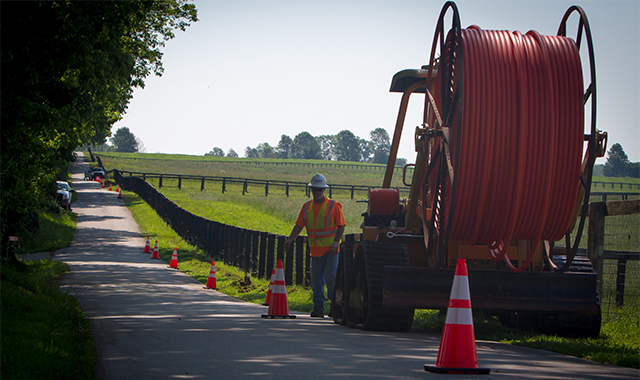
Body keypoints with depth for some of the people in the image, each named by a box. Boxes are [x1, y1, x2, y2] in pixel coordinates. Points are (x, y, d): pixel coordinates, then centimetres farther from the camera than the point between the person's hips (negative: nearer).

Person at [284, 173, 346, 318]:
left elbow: (341, 226, -4)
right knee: (316, 279, 3)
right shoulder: (307, 207, 12)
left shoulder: (333, 205, -1)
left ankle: (335, 306, 1)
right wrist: (290, 239, -4)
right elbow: (299, 225, 11)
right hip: (315, 249, 4)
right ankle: (318, 307, 9)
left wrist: (335, 243, -14)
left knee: (330, 276, -10)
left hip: (330, 249, -4)